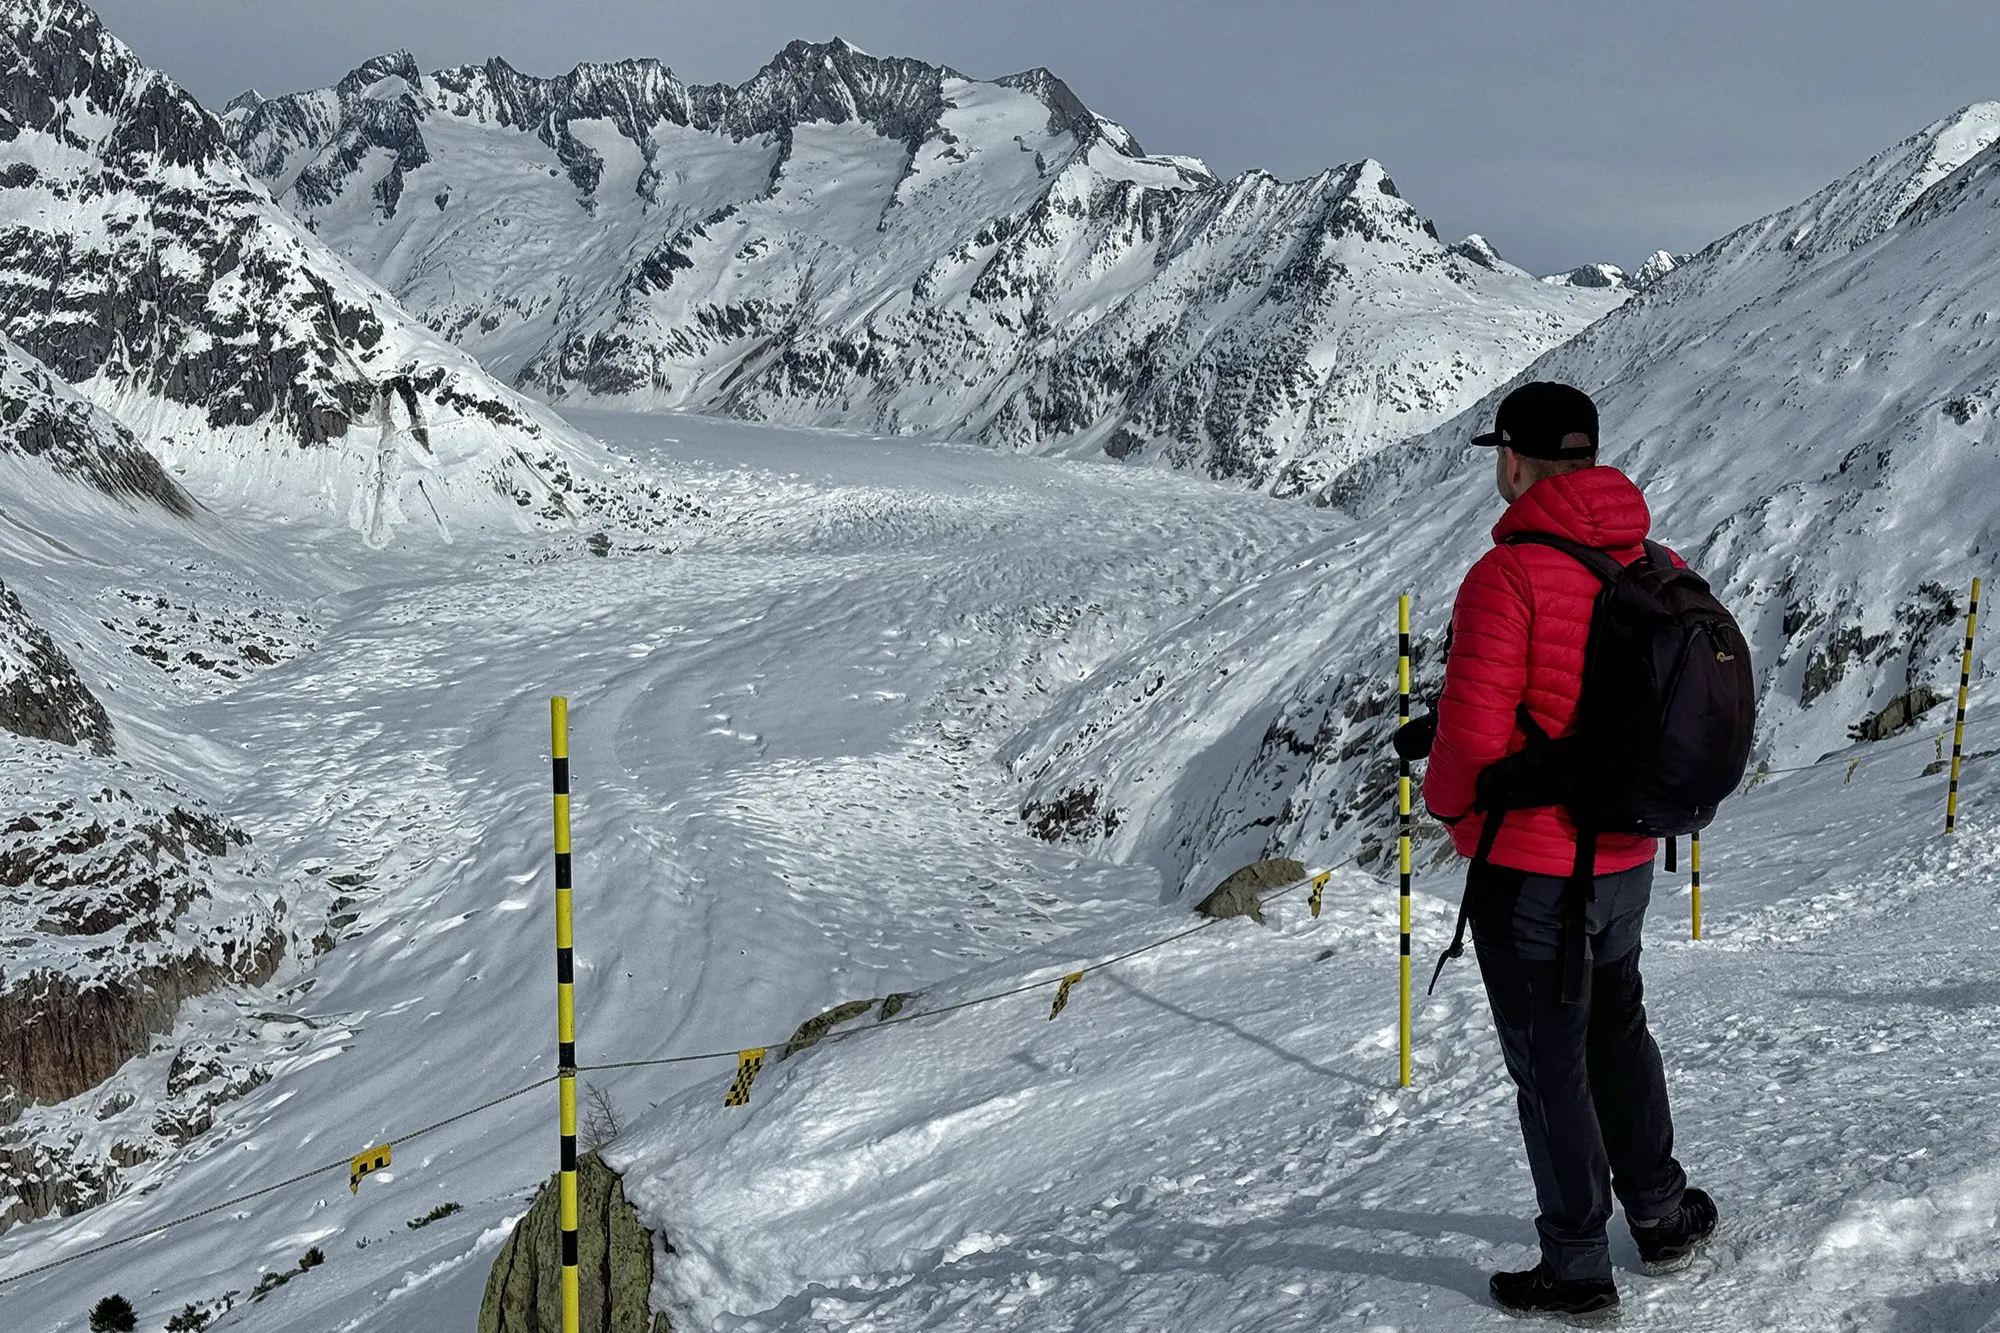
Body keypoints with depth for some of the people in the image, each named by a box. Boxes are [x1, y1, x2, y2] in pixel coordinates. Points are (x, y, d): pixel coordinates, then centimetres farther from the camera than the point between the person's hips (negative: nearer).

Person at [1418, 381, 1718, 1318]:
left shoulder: (1509, 575, -22)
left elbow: (1473, 731, -24)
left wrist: (1446, 800, -5)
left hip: (1527, 866, -7)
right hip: (1627, 858, 7)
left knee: (1549, 1064, 7)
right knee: (1617, 1032, 26)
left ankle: (1578, 1272, 19)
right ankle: (1662, 1216, 39)